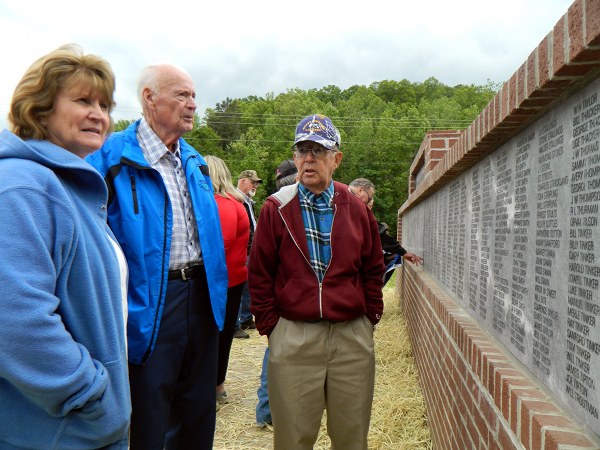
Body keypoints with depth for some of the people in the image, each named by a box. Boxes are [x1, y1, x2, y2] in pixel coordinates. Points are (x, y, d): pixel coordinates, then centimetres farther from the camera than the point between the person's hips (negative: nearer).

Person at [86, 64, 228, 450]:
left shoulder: (195, 161, 11)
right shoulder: (113, 157, -11)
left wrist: (217, 292, 14)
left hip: (201, 297, 7)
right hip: (150, 304, -6)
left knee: (198, 412, 21)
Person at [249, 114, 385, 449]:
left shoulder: (356, 210, 7)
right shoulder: (277, 208, 0)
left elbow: (373, 270, 12)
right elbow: (260, 275, 1)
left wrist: (371, 317, 6)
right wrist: (270, 326, -2)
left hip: (353, 337, 2)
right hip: (293, 339, -2)